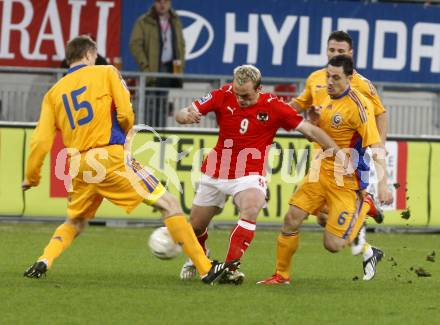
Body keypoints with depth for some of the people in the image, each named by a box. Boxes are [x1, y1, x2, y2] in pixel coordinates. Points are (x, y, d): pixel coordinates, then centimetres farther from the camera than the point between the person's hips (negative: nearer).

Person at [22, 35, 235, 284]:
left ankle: (43, 261, -1)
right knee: (169, 204, 2)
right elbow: (125, 114, -4)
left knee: (74, 223, 26)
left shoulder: (54, 93, 14)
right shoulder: (106, 73, 5)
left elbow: (41, 140, 5)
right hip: (111, 157, -4)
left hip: (78, 166, 4)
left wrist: (32, 177, 14)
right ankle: (206, 268, -4)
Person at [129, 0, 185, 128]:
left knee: (164, 107, 2)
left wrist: (180, 64, 6)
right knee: (151, 107, -9)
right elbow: (135, 44, -5)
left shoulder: (176, 22, 17)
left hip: (171, 69, 4)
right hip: (153, 72, -4)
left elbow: (181, 45, 21)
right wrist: (145, 67, -11)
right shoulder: (144, 22, 1)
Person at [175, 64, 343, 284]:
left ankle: (230, 268, -31)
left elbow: (310, 130, -10)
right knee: (196, 226, 12)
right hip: (216, 173, 3)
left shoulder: (273, 107, -15)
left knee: (251, 209, -34)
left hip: (249, 175, -3)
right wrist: (186, 116, -34)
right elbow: (182, 114, -10)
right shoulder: (223, 96, -10)